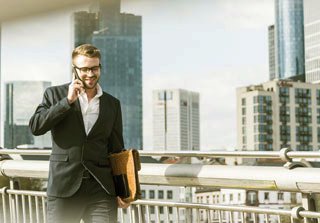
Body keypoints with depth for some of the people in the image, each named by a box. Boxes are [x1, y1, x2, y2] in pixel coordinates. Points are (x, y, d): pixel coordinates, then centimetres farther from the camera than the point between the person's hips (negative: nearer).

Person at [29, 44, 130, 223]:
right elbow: (36, 127, -6)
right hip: (64, 188, -1)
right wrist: (67, 101, -11)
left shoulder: (112, 104, 13)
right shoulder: (55, 94, 8)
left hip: (101, 189, 1)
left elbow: (117, 150, 15)